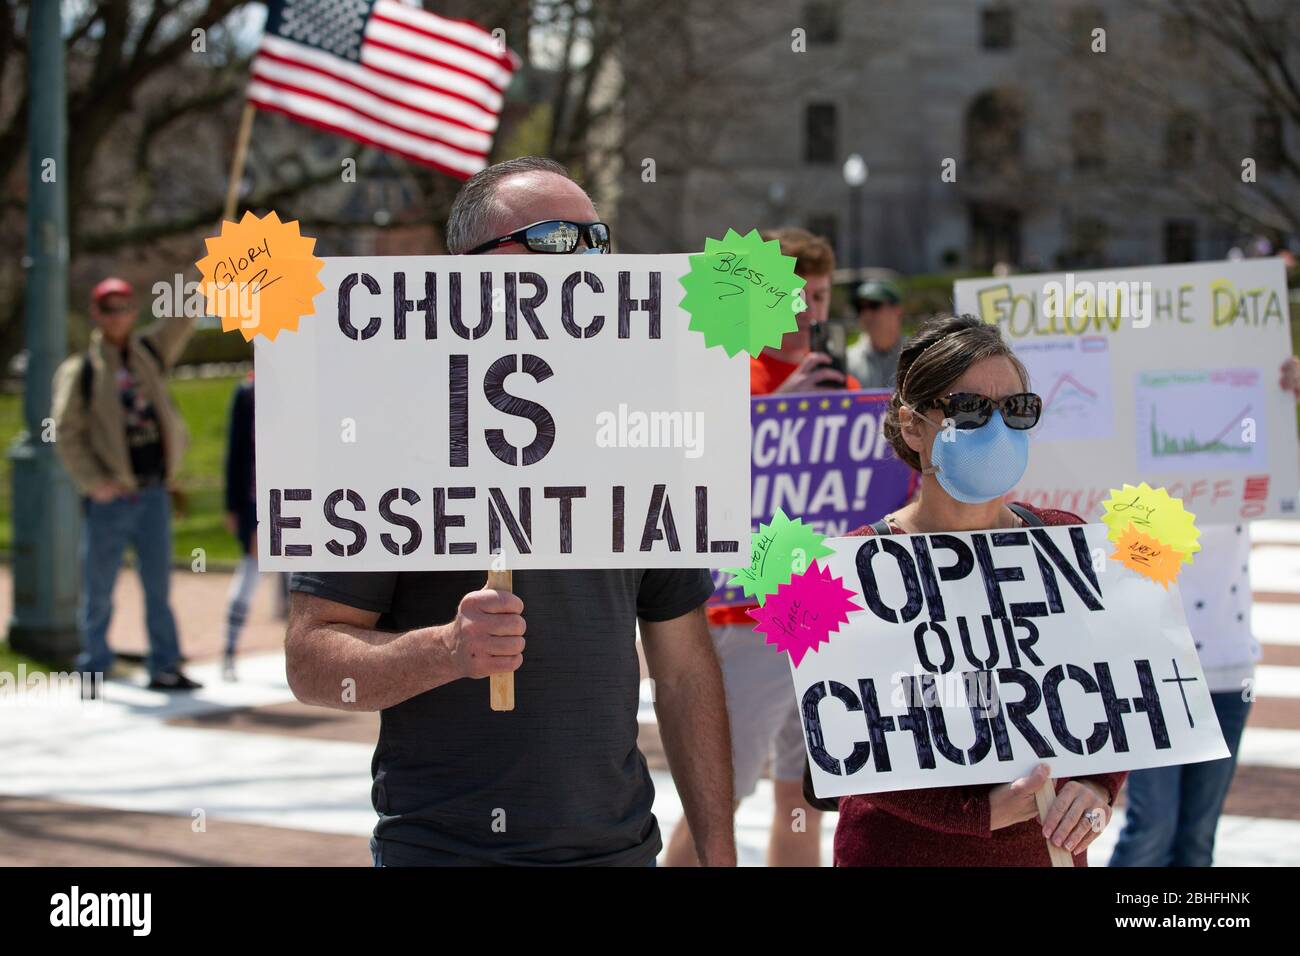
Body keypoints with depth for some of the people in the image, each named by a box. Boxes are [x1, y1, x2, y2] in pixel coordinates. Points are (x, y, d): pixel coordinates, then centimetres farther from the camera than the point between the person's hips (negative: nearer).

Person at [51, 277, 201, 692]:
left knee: (159, 585, 6)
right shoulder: (80, 371, -2)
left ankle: (164, 668, 10)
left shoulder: (151, 351, 11)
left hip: (154, 492, 4)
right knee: (98, 590, 3)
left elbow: (184, 318, 4)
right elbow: (67, 433, -5)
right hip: (110, 497, -4)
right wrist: (93, 482, -13)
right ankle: (94, 667, 13)